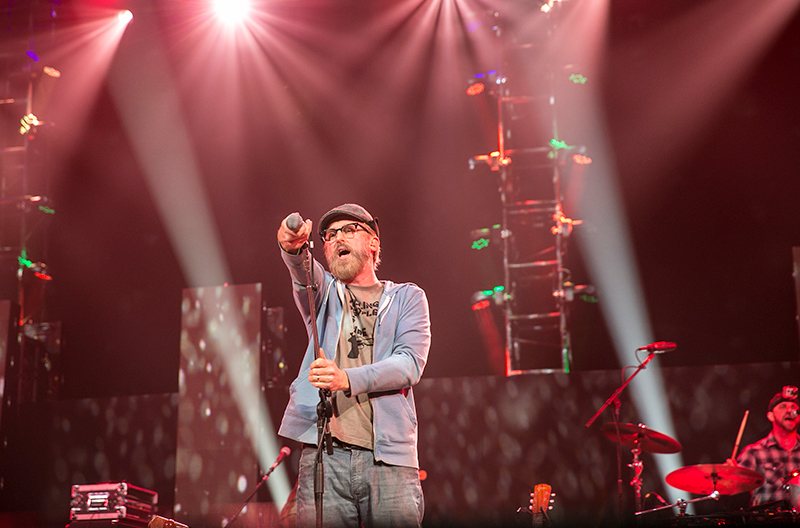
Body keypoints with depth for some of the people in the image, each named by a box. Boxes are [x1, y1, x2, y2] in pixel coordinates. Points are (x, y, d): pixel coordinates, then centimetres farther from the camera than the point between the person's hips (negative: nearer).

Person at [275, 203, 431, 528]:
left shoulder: (407, 298, 15)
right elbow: (304, 273, -7)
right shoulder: (323, 292, 18)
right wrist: (293, 247, -31)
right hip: (323, 453, 1)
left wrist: (348, 379, -18)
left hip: (390, 458, 0)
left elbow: (410, 364, -1)